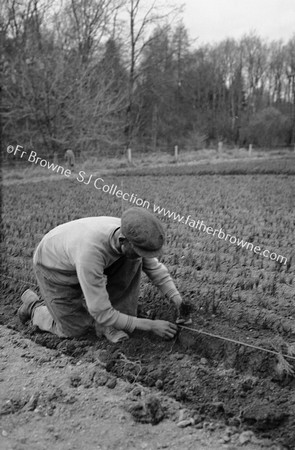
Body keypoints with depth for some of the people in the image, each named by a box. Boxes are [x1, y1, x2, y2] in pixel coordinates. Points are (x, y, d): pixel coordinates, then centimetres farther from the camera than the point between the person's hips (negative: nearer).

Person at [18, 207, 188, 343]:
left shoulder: (131, 235, -27)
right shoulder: (90, 255, -47)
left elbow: (155, 268, -9)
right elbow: (101, 314, -38)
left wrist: (179, 301, -21)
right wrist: (151, 325, -35)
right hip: (55, 269, -5)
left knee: (132, 261, -21)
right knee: (76, 330, 1)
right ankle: (35, 307, 25)